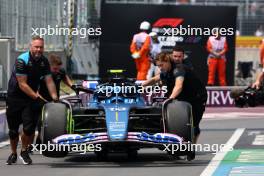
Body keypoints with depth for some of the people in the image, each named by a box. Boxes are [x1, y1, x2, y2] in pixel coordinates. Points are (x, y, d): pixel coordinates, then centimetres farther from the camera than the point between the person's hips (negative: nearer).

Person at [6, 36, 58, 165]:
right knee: (13, 128, 4)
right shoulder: (22, 60, -20)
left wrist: (54, 98, -18)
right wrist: (37, 97, -28)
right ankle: (13, 153, 25)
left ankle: (24, 152, 9)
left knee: (29, 127, -12)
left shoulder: (44, 61, -1)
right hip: (15, 96, -3)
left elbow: (49, 81, -3)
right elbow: (22, 84, -22)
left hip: (31, 96, 3)